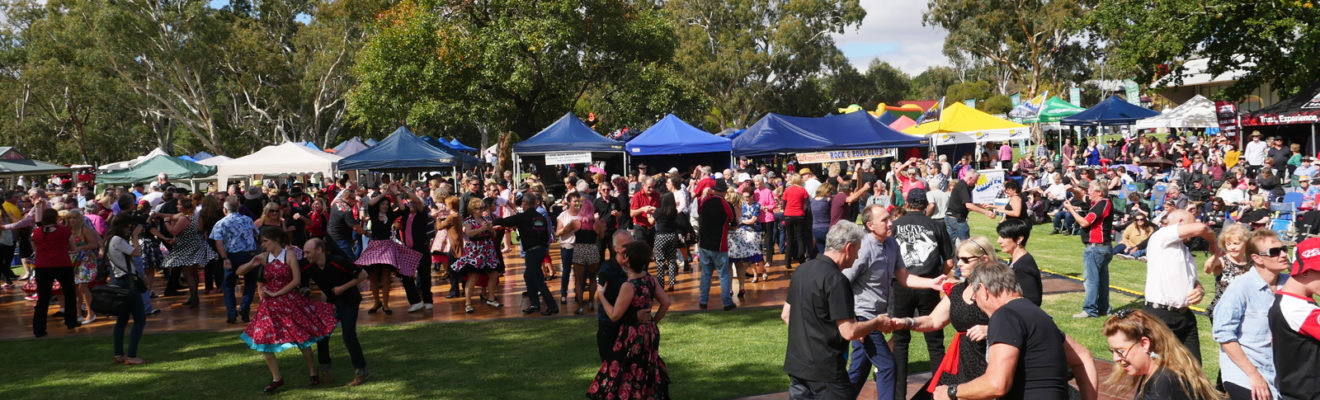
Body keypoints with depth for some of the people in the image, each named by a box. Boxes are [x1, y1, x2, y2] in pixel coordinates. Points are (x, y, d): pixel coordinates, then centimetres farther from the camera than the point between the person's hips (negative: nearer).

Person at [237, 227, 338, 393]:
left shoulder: (289, 255, -10)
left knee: (302, 340, 4)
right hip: (270, 305, 4)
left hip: (290, 301, -4)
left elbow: (297, 280, -14)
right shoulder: (263, 257, 0)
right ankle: (277, 378, 16)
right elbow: (239, 271, 5)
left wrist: (276, 293, -13)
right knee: (263, 341, 1)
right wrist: (252, 264, -15)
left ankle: (313, 372, 24)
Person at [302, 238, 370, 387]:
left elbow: (363, 274, -22)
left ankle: (361, 370, -5)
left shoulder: (338, 262, -27)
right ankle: (324, 369, 17)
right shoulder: (309, 268, -10)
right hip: (331, 301, 6)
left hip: (349, 301, -6)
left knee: (348, 335, -15)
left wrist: (343, 287, -23)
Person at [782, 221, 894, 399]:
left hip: (795, 364, 8)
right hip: (825, 372, -8)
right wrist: (877, 322, -4)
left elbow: (786, 314, 17)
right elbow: (849, 332, -19)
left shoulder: (802, 269, 8)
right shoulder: (836, 280, -18)